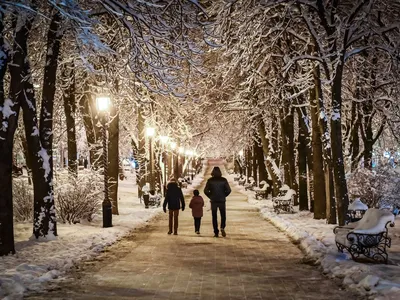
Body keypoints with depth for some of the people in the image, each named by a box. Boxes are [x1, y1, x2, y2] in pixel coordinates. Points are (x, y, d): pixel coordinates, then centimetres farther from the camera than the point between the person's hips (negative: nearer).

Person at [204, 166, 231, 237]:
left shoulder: (210, 180, -4)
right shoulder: (224, 180, -3)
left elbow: (206, 191, -7)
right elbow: (228, 190, -7)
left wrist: (211, 197, 7)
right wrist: (223, 196, 8)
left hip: (213, 201, 0)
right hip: (222, 201, 0)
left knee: (214, 217, 8)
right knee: (223, 216, 13)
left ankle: (216, 232, 4)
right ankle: (222, 228, -12)